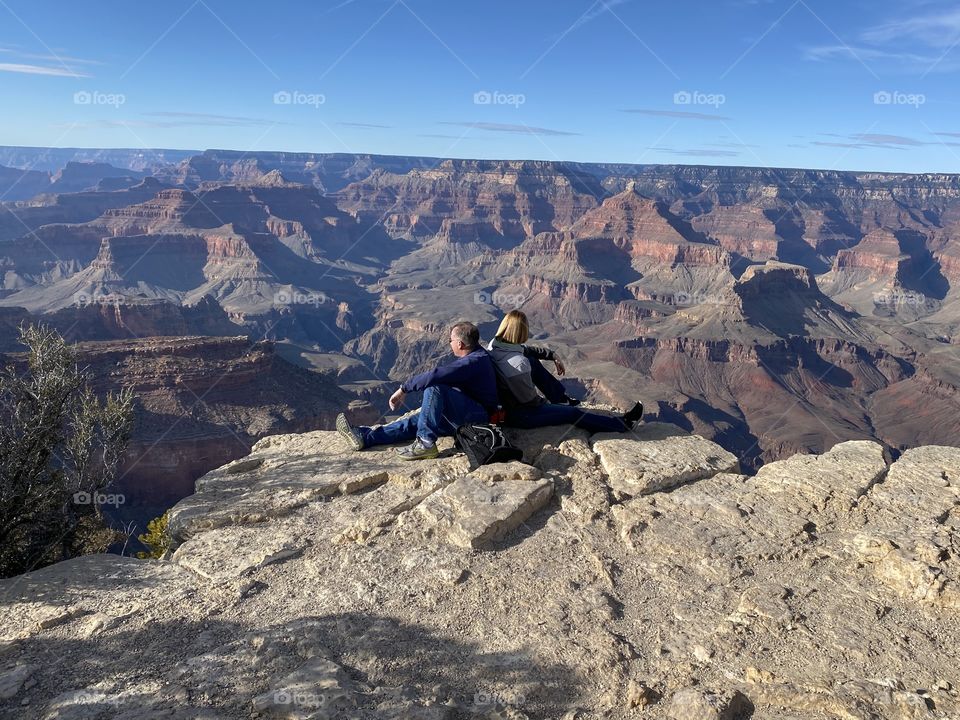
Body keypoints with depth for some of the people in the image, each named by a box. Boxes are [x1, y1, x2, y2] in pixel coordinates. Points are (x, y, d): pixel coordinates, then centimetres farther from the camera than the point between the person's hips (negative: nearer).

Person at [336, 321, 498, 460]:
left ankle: (426, 443, -24)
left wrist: (404, 389, -19)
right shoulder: (476, 354, 12)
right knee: (415, 421, 3)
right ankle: (365, 436, -1)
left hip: (478, 419, -10)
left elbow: (434, 376, -29)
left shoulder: (473, 362, -22)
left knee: (434, 388, -28)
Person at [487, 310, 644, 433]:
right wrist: (546, 403, -1)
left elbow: (524, 349, 10)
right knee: (574, 414, 1)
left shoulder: (494, 344, -9)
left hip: (500, 403, 8)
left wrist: (553, 356, 12)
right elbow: (529, 400, -21)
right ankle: (623, 424, 17)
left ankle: (562, 399, 32)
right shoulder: (518, 365, -33)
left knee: (532, 362, 16)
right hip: (517, 415, -8)